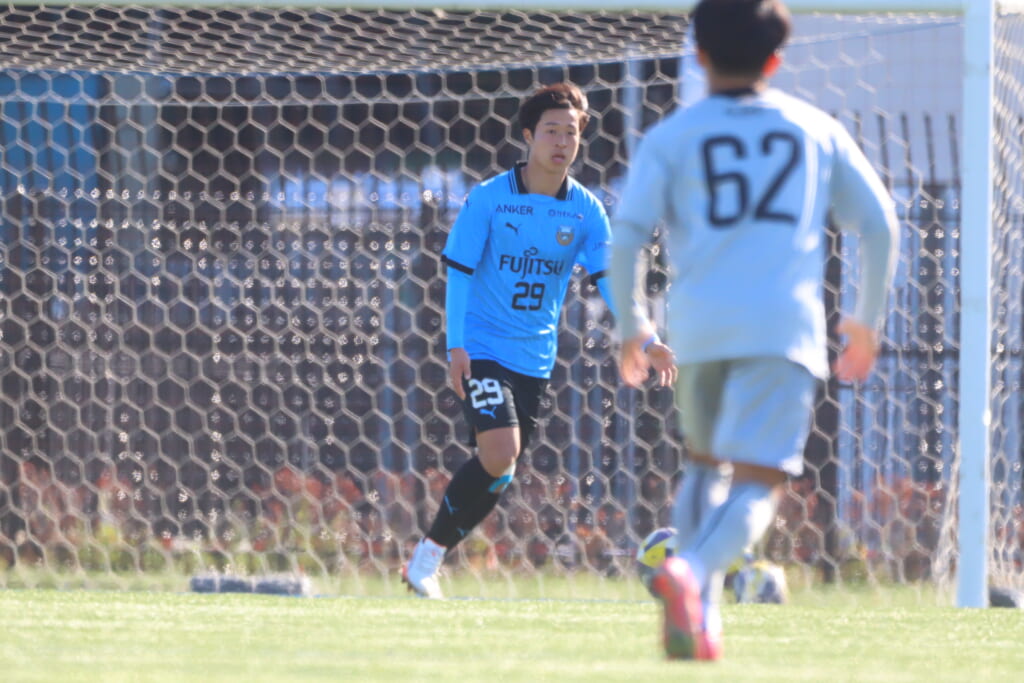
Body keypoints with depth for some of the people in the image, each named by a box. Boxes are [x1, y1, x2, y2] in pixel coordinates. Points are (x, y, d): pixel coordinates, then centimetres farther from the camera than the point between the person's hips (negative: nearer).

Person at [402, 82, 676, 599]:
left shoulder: (585, 210, 1)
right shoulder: (488, 199, -8)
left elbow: (610, 279, -3)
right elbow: (458, 272, -7)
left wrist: (647, 341, -17)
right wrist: (456, 347, -16)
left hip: (535, 358, 5)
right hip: (483, 349, -5)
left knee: (497, 469, 4)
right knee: (500, 455, -21)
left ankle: (430, 557, 19)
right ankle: (427, 555, -7)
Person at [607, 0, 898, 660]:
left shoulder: (672, 136, 9)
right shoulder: (817, 129, 14)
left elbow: (626, 233, -2)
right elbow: (879, 223, 11)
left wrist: (631, 324, 10)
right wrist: (867, 318, 23)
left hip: (699, 326, 2)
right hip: (787, 327, -2)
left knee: (704, 465, 23)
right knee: (757, 482, -9)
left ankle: (699, 616, 12)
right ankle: (692, 571, -38)